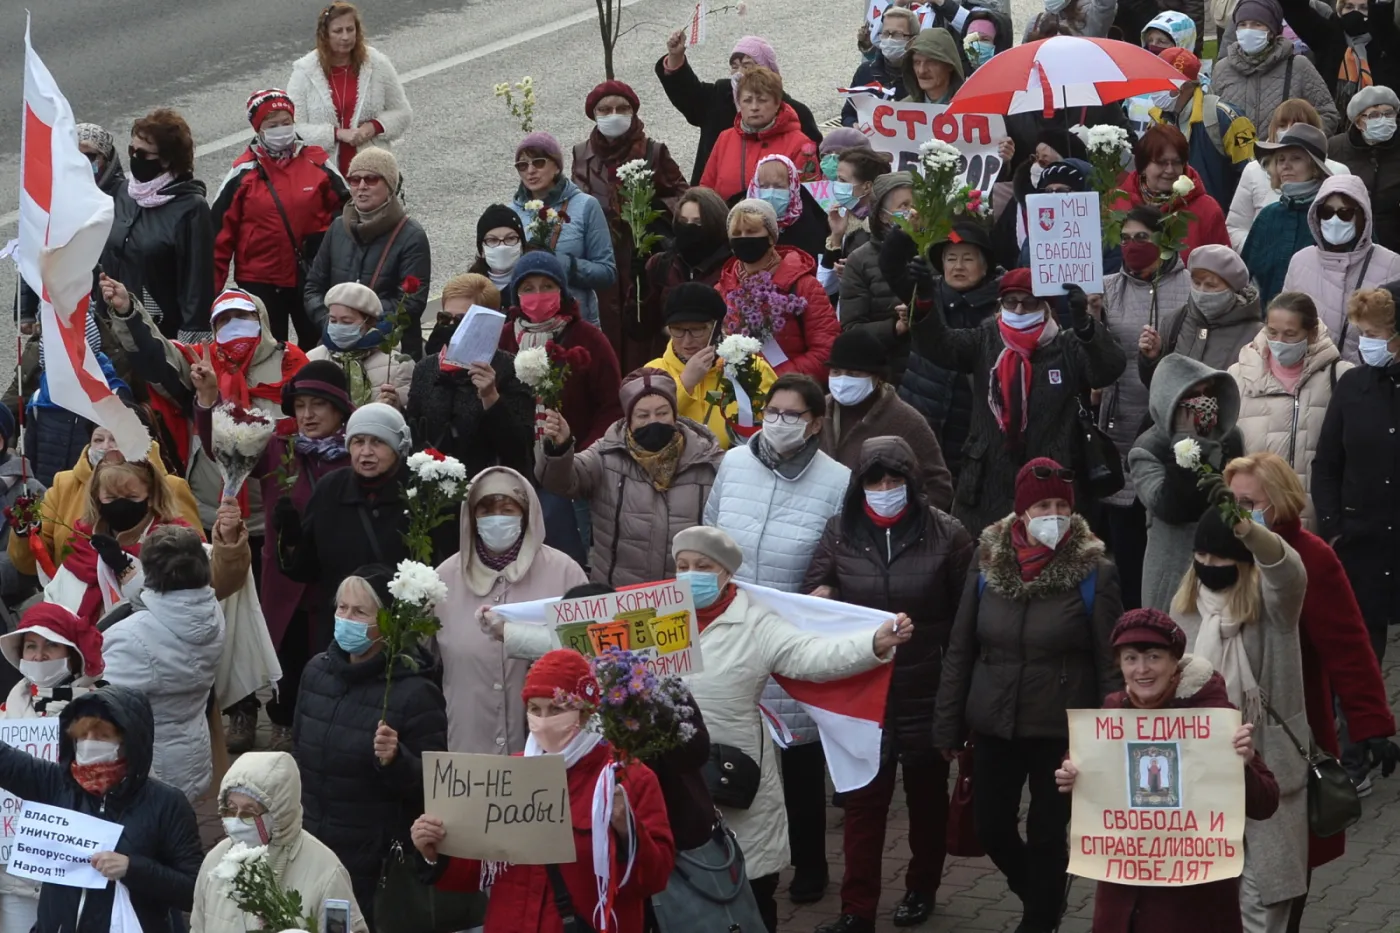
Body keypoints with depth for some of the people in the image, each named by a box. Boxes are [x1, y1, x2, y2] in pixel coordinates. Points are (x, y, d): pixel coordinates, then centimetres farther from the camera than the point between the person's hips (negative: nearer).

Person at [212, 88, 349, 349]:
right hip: (260, 282, -2)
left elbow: (344, 207, 11)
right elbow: (220, 230, -4)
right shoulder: (243, 172, -5)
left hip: (311, 276, 2)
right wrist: (212, 289, -6)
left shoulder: (317, 163, -1)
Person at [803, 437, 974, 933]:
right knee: (862, 796, 2)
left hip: (927, 687, -1)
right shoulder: (839, 531, -1)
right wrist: (819, 598, -17)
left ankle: (922, 888, 34)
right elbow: (813, 590, 7)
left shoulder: (946, 535, -10)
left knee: (926, 792, 17)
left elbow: (967, 614, -6)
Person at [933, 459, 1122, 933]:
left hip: (1061, 732, -3)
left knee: (1047, 835, 6)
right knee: (991, 828, 12)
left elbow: (1111, 664, -8)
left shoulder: (1093, 573, -10)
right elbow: (959, 651, 5)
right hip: (994, 727, 3)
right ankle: (1044, 894, 40)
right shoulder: (988, 563, -1)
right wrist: (948, 727, 5)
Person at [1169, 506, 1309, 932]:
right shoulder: (1185, 606, 4)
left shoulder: (1271, 603, -12)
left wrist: (1251, 532, -58)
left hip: (1267, 765, -5)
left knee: (1263, 888, 0)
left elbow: (1289, 572, -37)